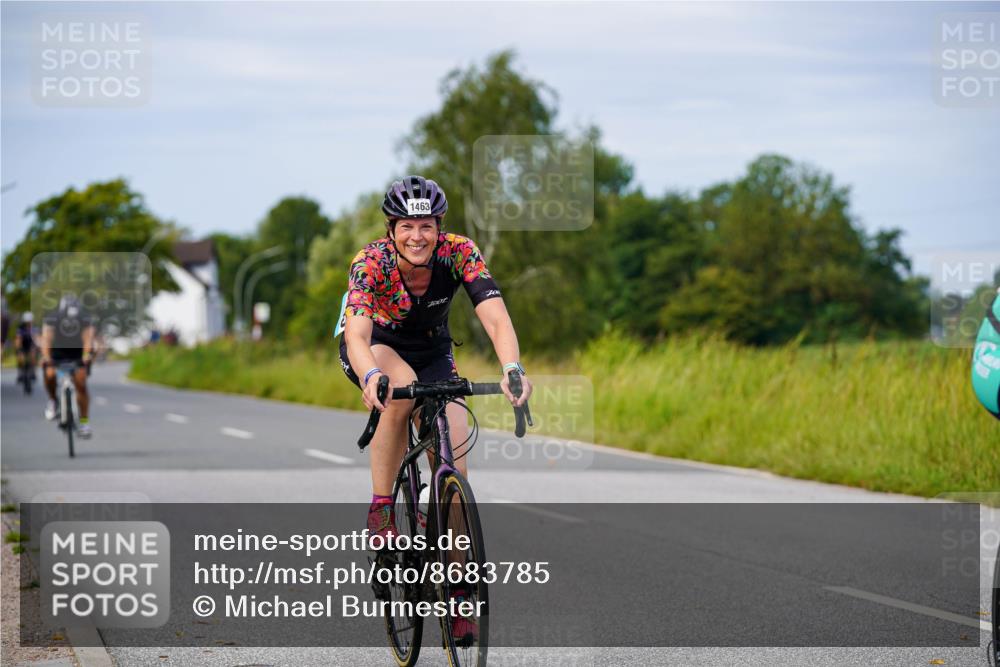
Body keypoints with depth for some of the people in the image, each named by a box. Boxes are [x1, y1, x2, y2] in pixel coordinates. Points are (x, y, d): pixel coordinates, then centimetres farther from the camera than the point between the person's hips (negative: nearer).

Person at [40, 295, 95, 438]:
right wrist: (46, 359, -45)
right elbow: (46, 339, -31)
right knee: (49, 375, -26)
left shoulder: (85, 319, -23)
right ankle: (53, 401, 3)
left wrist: (86, 356, -47)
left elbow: (88, 339, -30)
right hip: (56, 352, 0)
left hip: (77, 353, 0)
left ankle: (84, 422, -3)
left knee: (81, 386, -11)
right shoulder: (52, 318, -25)